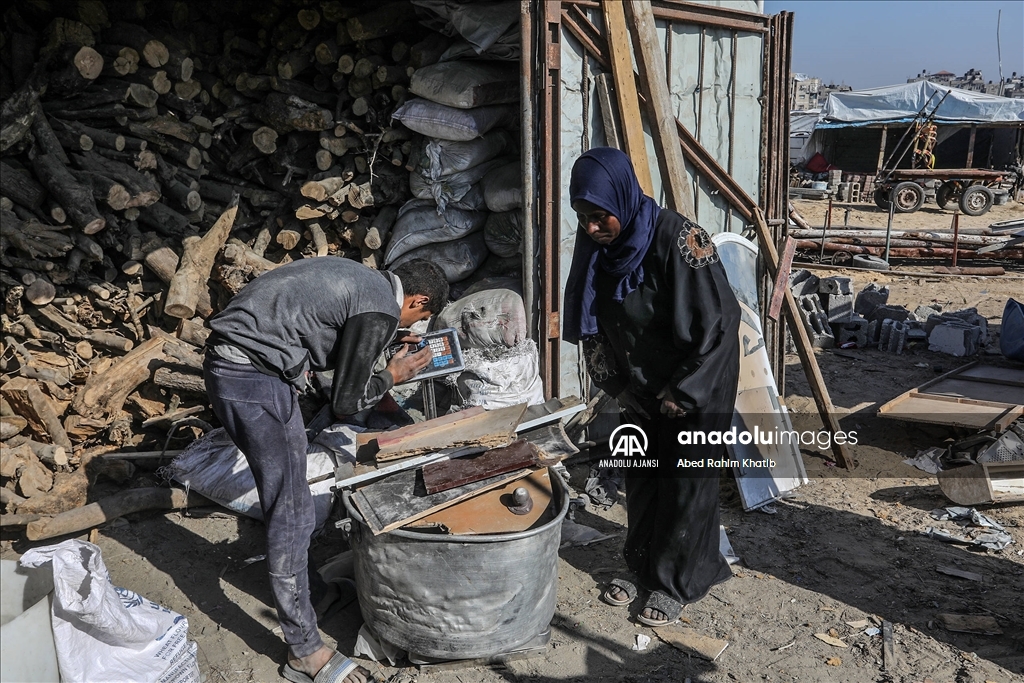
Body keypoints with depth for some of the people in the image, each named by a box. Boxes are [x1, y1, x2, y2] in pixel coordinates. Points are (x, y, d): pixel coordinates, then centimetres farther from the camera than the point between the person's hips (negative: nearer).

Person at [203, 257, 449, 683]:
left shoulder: (359, 279, 16)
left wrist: (381, 347, 27)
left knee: (286, 496, 24)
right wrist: (392, 377, 8)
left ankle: (301, 583, 43)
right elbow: (345, 402, -8)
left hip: (225, 364, 10)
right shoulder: (380, 311, -11)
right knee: (291, 513, -3)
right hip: (256, 380, -10)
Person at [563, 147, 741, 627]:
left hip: (697, 380, -6)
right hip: (643, 386, 6)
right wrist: (617, 386, 1)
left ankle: (677, 583, 18)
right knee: (640, 475, 13)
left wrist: (681, 392, -18)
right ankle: (642, 567, 31)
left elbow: (715, 322, -23)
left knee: (685, 478, 3)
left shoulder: (678, 239, -27)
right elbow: (588, 325, 4)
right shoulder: (595, 247, -8)